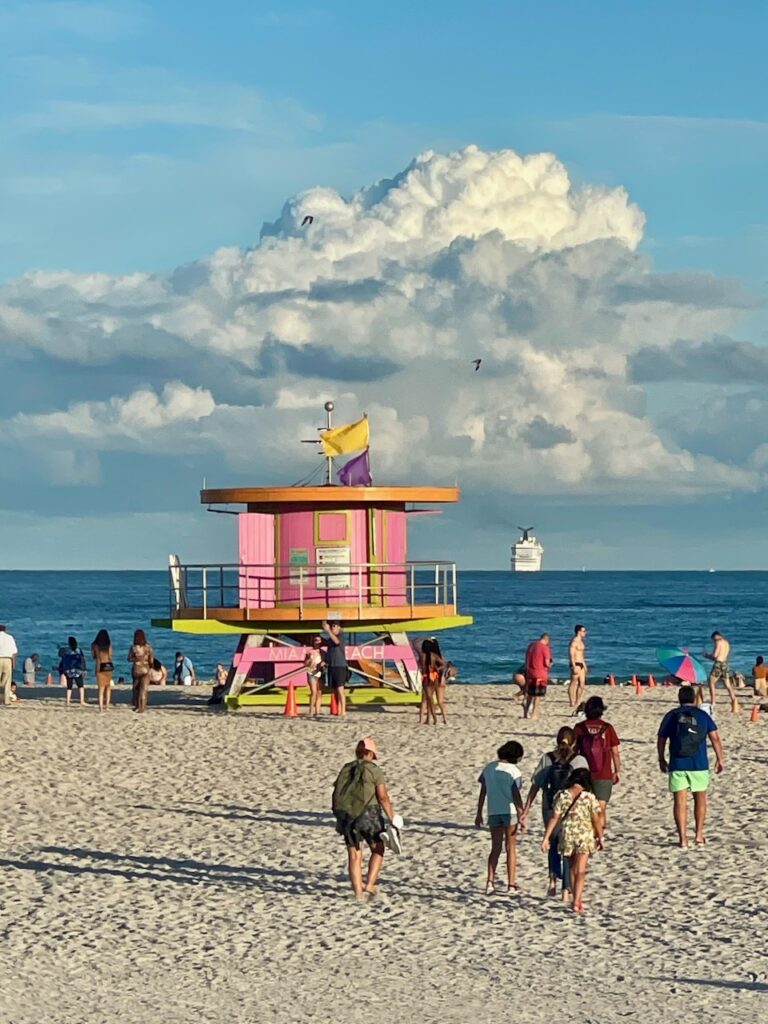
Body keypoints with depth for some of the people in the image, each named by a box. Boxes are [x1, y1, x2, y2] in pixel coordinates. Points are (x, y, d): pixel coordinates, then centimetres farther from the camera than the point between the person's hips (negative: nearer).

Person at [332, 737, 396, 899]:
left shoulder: (346, 769, 11)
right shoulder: (374, 770, -5)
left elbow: (337, 795, 12)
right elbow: (383, 797, -12)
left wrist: (339, 819, 23)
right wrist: (393, 819, -6)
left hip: (346, 817, 4)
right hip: (368, 815, -4)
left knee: (354, 855, 11)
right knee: (377, 850, 14)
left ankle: (358, 891, 9)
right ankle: (369, 885, 3)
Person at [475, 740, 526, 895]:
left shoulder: (489, 768, 4)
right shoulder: (514, 771, -9)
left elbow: (482, 792, 7)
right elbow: (516, 795, -12)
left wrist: (479, 814, 13)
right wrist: (521, 816, -7)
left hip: (493, 812, 3)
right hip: (510, 811, -3)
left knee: (495, 848, 11)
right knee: (511, 848, 7)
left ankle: (490, 881, -3)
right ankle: (511, 885, 8)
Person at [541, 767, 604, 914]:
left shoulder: (562, 796, -4)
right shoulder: (589, 797, -8)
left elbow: (554, 818, -5)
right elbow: (596, 820, -5)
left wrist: (546, 837, -1)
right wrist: (601, 837, 8)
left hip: (567, 835, 2)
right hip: (585, 836, -2)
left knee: (572, 869, 20)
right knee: (580, 871, -2)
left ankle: (576, 899, 30)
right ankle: (577, 901, -14)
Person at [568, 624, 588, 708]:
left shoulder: (581, 641, 17)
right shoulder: (574, 641, -13)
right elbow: (571, 655, -20)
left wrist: (584, 665, 24)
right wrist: (574, 667, -25)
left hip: (581, 664, 10)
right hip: (575, 664, -10)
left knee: (582, 684, 9)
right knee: (573, 683, -6)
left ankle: (578, 702, 14)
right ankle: (572, 703, -4)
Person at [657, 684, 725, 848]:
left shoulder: (671, 716, 4)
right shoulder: (702, 715, 3)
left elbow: (661, 739, 6)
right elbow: (715, 737, -2)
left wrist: (661, 759, 17)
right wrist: (720, 759, 3)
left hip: (677, 765, 0)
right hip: (699, 765, 0)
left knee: (680, 802, 1)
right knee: (700, 799, 15)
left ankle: (683, 839, -2)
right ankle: (699, 835, 15)